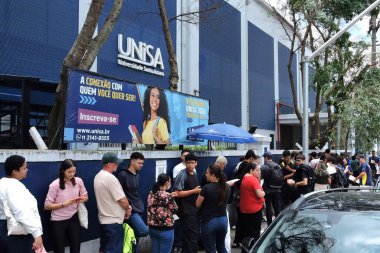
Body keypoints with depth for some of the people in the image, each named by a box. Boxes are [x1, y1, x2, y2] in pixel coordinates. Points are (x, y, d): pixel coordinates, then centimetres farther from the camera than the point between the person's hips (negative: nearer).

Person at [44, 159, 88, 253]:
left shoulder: (78, 181, -5)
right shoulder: (55, 185, -16)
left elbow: (86, 197, 9)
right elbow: (47, 206, -13)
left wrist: (82, 199, -13)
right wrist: (64, 204, -22)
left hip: (74, 219, 3)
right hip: (58, 221, -3)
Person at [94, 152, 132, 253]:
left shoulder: (98, 176, 8)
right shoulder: (110, 178, -22)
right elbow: (123, 200, -21)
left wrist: (125, 207, 7)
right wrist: (128, 209, 0)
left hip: (103, 219, 10)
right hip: (113, 221, -10)